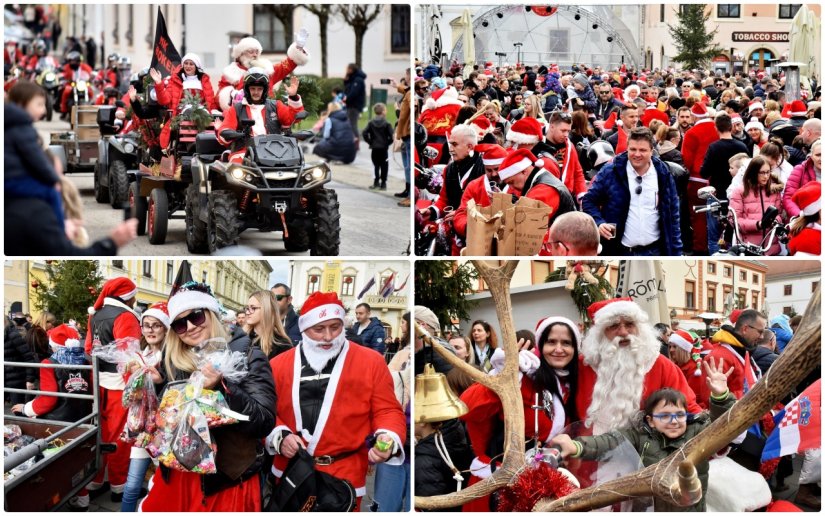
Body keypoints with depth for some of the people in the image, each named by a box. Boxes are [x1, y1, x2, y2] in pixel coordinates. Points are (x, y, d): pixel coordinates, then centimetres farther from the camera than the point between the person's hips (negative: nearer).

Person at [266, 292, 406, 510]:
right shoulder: (279, 365, 5)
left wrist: (387, 438, -19)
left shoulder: (371, 362, 0)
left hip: (344, 479, -2)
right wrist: (280, 437, -10)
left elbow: (387, 410, 1)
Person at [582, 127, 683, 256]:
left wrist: (676, 253, 4)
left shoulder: (663, 175, 3)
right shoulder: (610, 172, -4)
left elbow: (672, 216, 7)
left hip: (653, 254, 2)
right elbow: (589, 200, 3)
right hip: (620, 253, -2)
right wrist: (599, 223, -16)